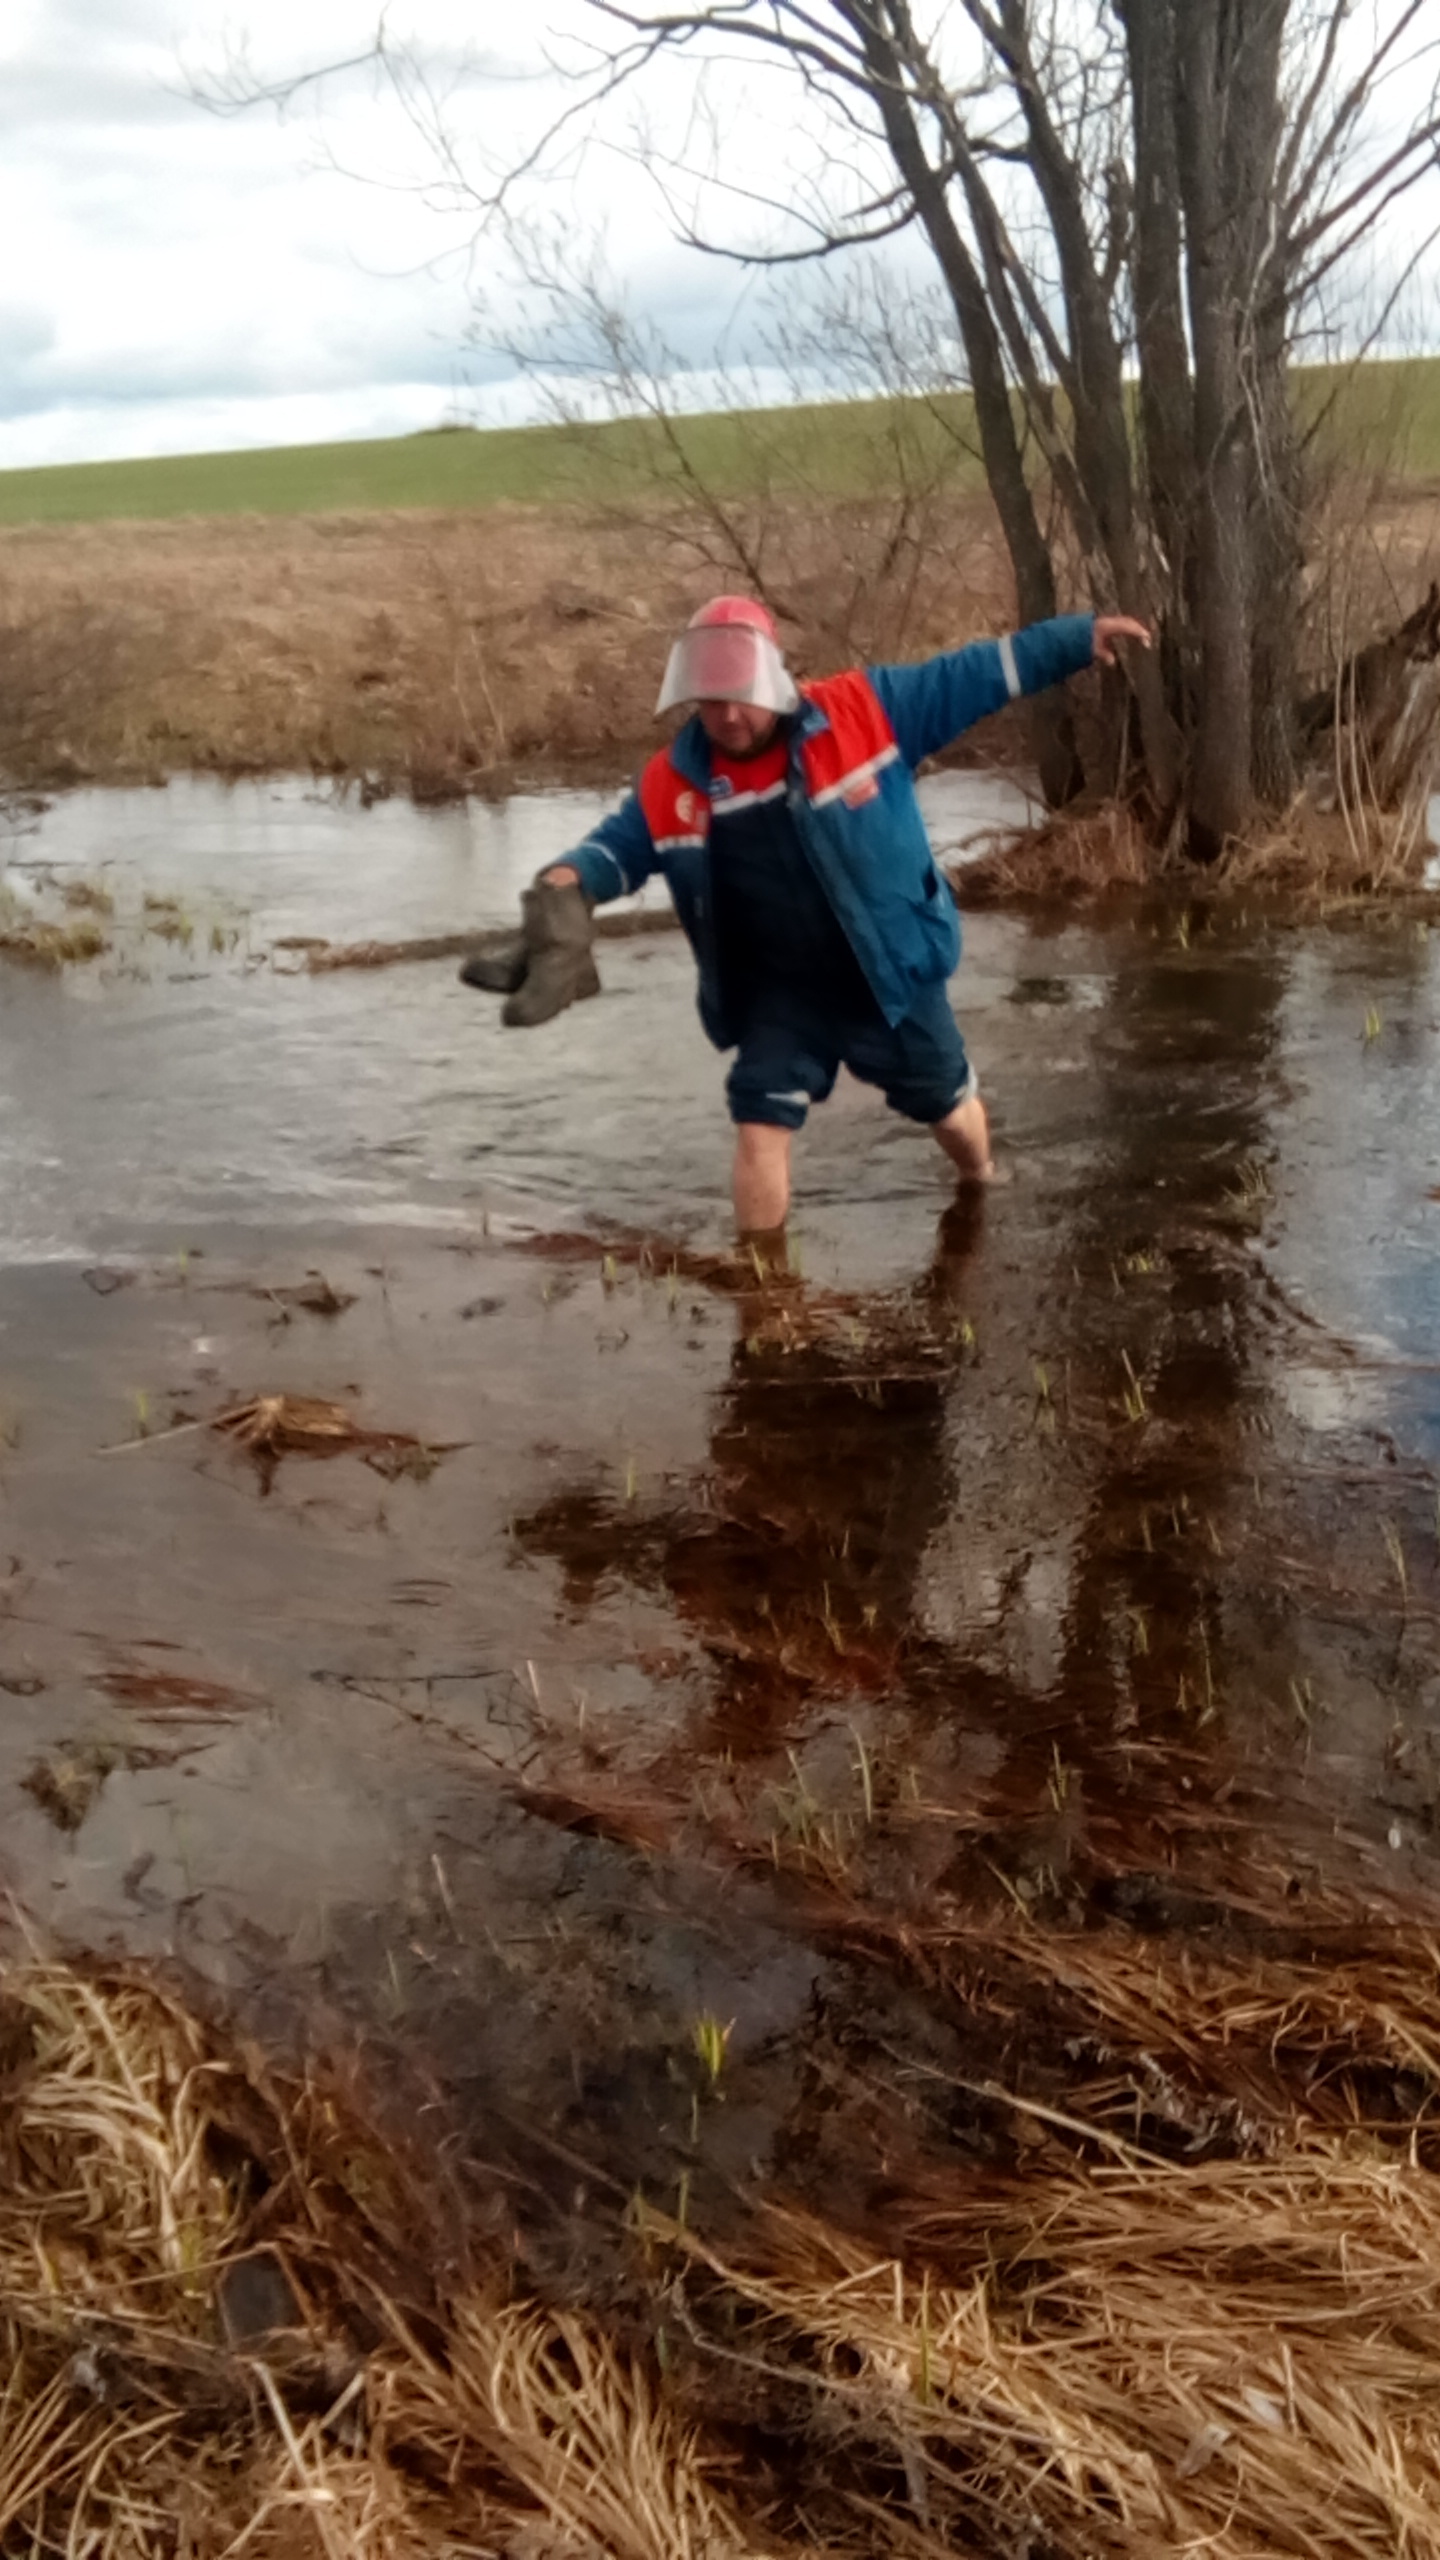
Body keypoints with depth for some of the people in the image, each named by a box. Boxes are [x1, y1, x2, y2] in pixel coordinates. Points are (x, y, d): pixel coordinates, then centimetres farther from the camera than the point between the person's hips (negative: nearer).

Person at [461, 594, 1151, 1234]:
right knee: (760, 1126, -7)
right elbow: (621, 844, 4)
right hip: (779, 996, 1)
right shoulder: (673, 782, -9)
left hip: (890, 975, 0)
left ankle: (983, 1193, 53)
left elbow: (974, 674, -9)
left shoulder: (861, 709, -15)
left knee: (948, 1105, 19)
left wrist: (1080, 636, -9)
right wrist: (569, 879, -20)